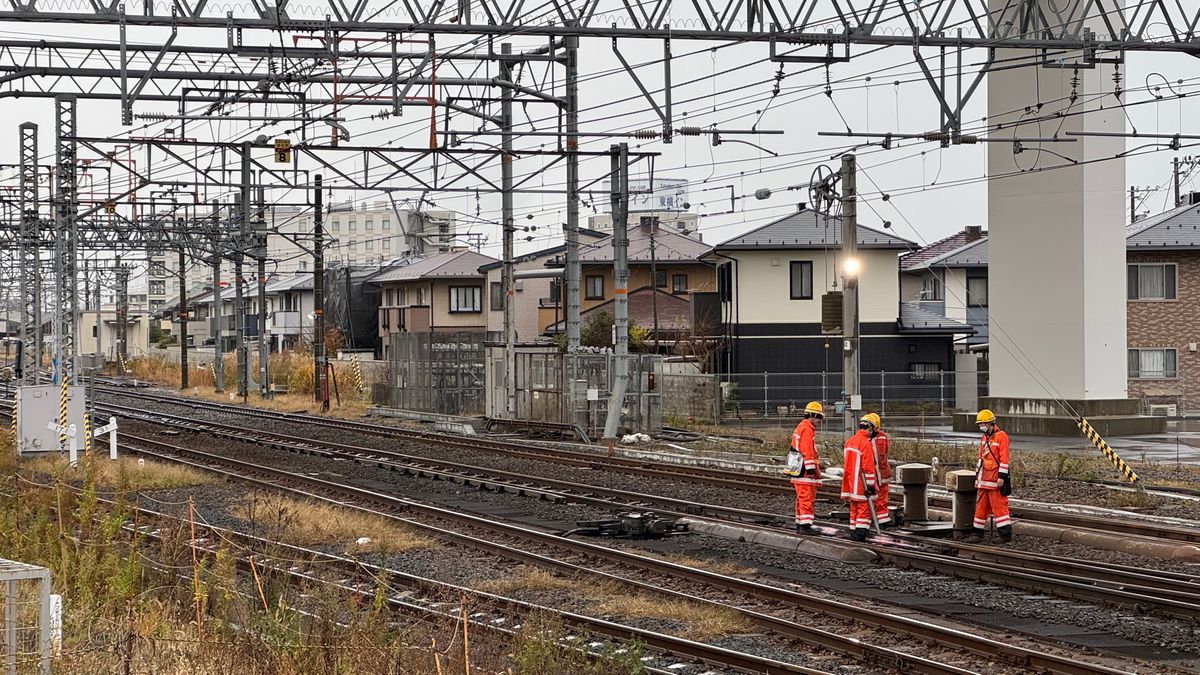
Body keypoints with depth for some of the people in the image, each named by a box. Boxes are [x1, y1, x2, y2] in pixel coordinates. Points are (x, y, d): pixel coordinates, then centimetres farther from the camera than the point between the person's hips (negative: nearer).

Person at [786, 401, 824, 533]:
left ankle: (800, 524, 20)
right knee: (807, 498, -12)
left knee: (802, 498, 15)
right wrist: (811, 468, -22)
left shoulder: (802, 427, 21)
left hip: (798, 470, 11)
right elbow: (807, 451, -20)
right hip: (804, 470, -11)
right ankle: (805, 525, -16)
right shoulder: (807, 429, -13)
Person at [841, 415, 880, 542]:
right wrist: (871, 485, -14)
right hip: (861, 483, -8)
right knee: (864, 508, -4)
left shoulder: (849, 441, 9)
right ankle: (860, 534, -9)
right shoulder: (866, 444, -18)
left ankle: (853, 532, 18)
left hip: (851, 482, 8)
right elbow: (868, 467, -19)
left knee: (854, 508, 15)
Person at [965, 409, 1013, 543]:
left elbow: (1004, 458, -16)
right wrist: (977, 476, 22)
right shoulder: (984, 438, 16)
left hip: (995, 480, -9)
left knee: (998, 505, -8)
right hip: (983, 480, 9)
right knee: (981, 506, 11)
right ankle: (978, 533, 16)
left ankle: (1006, 534, -5)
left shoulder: (1001, 436, -11)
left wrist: (1002, 477, -20)